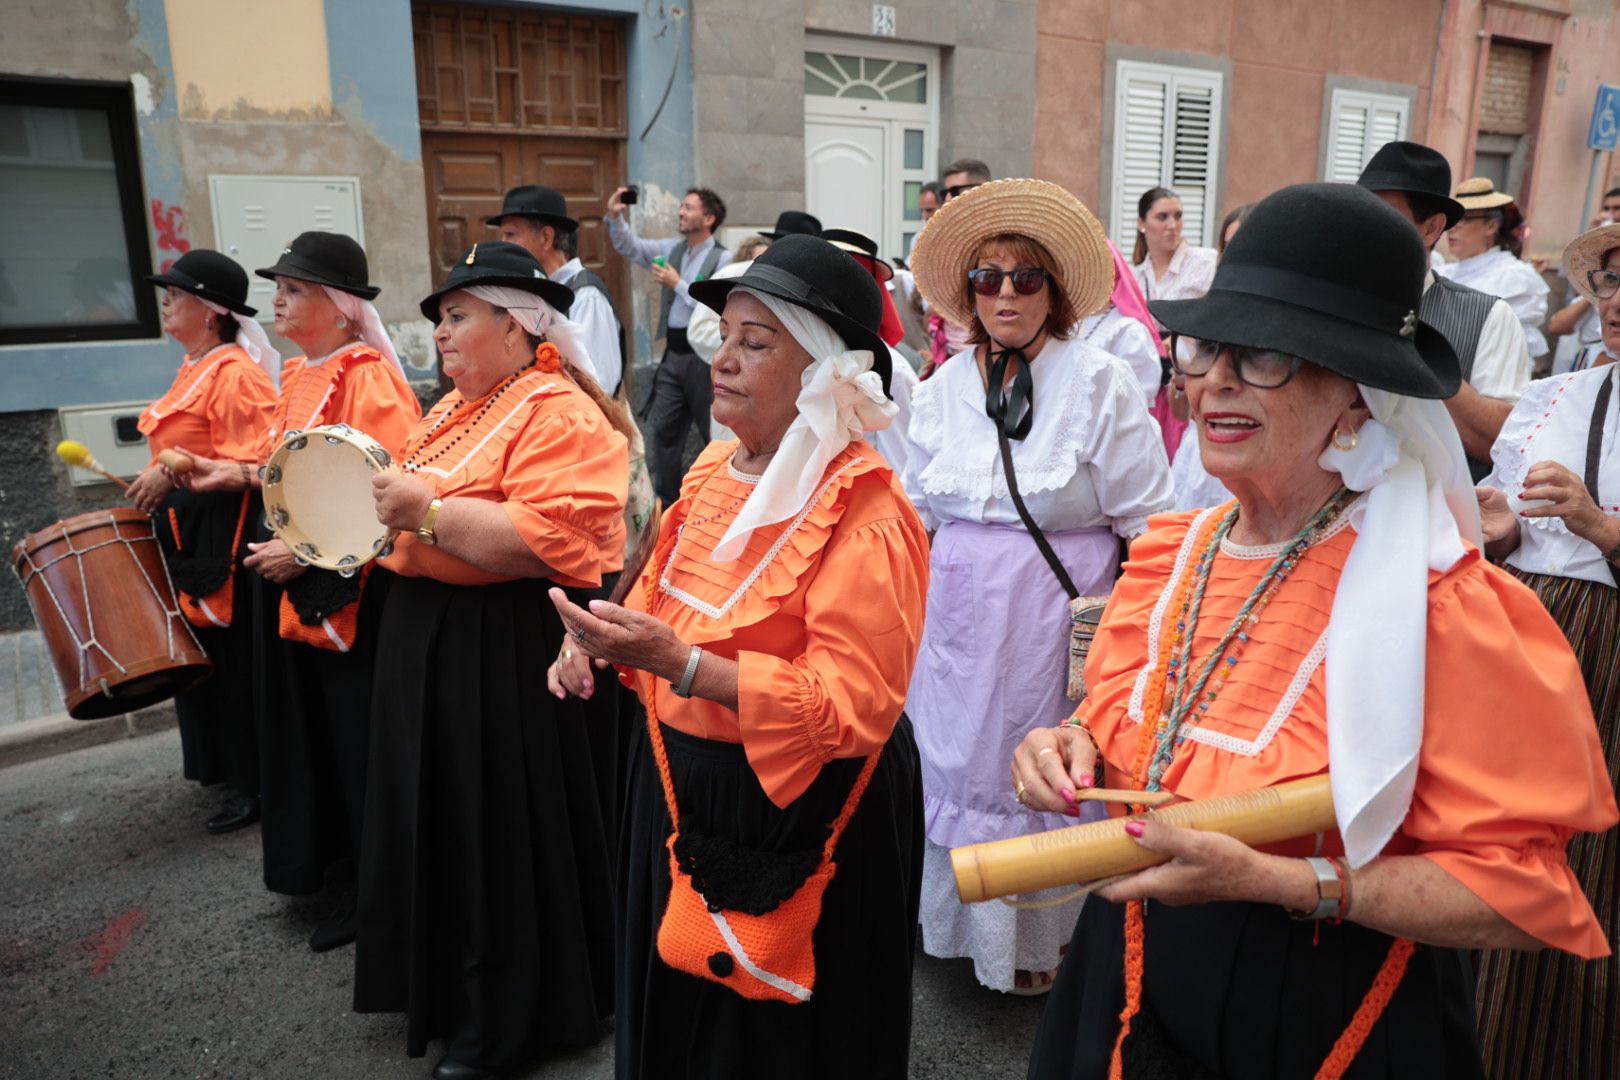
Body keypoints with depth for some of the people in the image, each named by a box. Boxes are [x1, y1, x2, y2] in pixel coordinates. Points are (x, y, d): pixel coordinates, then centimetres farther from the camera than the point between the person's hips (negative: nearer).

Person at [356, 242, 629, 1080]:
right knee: (443, 821, 20)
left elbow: (552, 541, -28)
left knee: (501, 836, 3)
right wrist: (385, 502, 4)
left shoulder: (558, 415, -16)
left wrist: (425, 510, -24)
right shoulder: (456, 408, 14)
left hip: (507, 653, -9)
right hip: (427, 634, 10)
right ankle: (445, 983, 40)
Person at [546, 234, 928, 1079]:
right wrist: (603, 638, -5)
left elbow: (851, 705, -25)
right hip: (682, 789, 7)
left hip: (796, 818, -7)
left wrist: (676, 662, -30)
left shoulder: (866, 515, -22)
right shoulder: (717, 469, 2)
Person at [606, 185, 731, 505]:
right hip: (673, 352, 7)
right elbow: (630, 247, 11)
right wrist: (615, 217, -6)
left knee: (714, 431, 4)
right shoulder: (672, 249, 11)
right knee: (664, 428, 9)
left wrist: (678, 284, -13)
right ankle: (664, 500, 19)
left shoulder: (723, 259, -9)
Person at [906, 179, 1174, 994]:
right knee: (957, 757, 14)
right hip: (960, 615, 5)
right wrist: (919, 603, 13)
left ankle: (1039, 941, 33)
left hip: (1058, 614, -4)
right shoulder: (942, 391, 5)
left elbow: (1148, 524, -7)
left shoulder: (1100, 383, -9)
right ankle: (966, 917, 40)